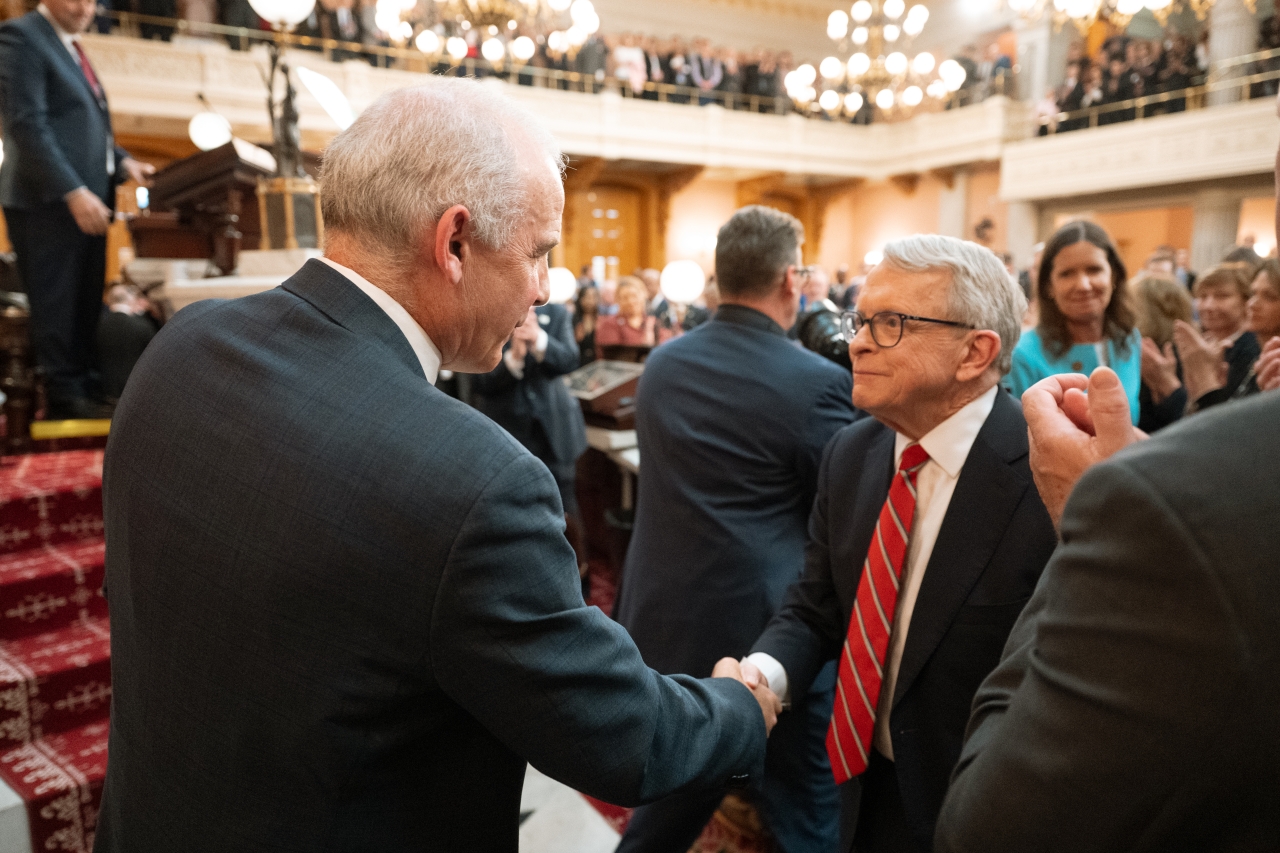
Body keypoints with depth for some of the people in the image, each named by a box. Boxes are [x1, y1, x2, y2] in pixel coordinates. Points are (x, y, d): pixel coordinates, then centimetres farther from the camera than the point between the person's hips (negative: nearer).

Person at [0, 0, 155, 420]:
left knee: (87, 303, 10)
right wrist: (74, 192, -22)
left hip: (88, 200, 8)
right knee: (55, 303, -2)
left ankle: (87, 385, 18)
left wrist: (122, 161, 8)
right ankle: (64, 396, 5)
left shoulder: (70, 47, 19)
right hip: (48, 202, -8)